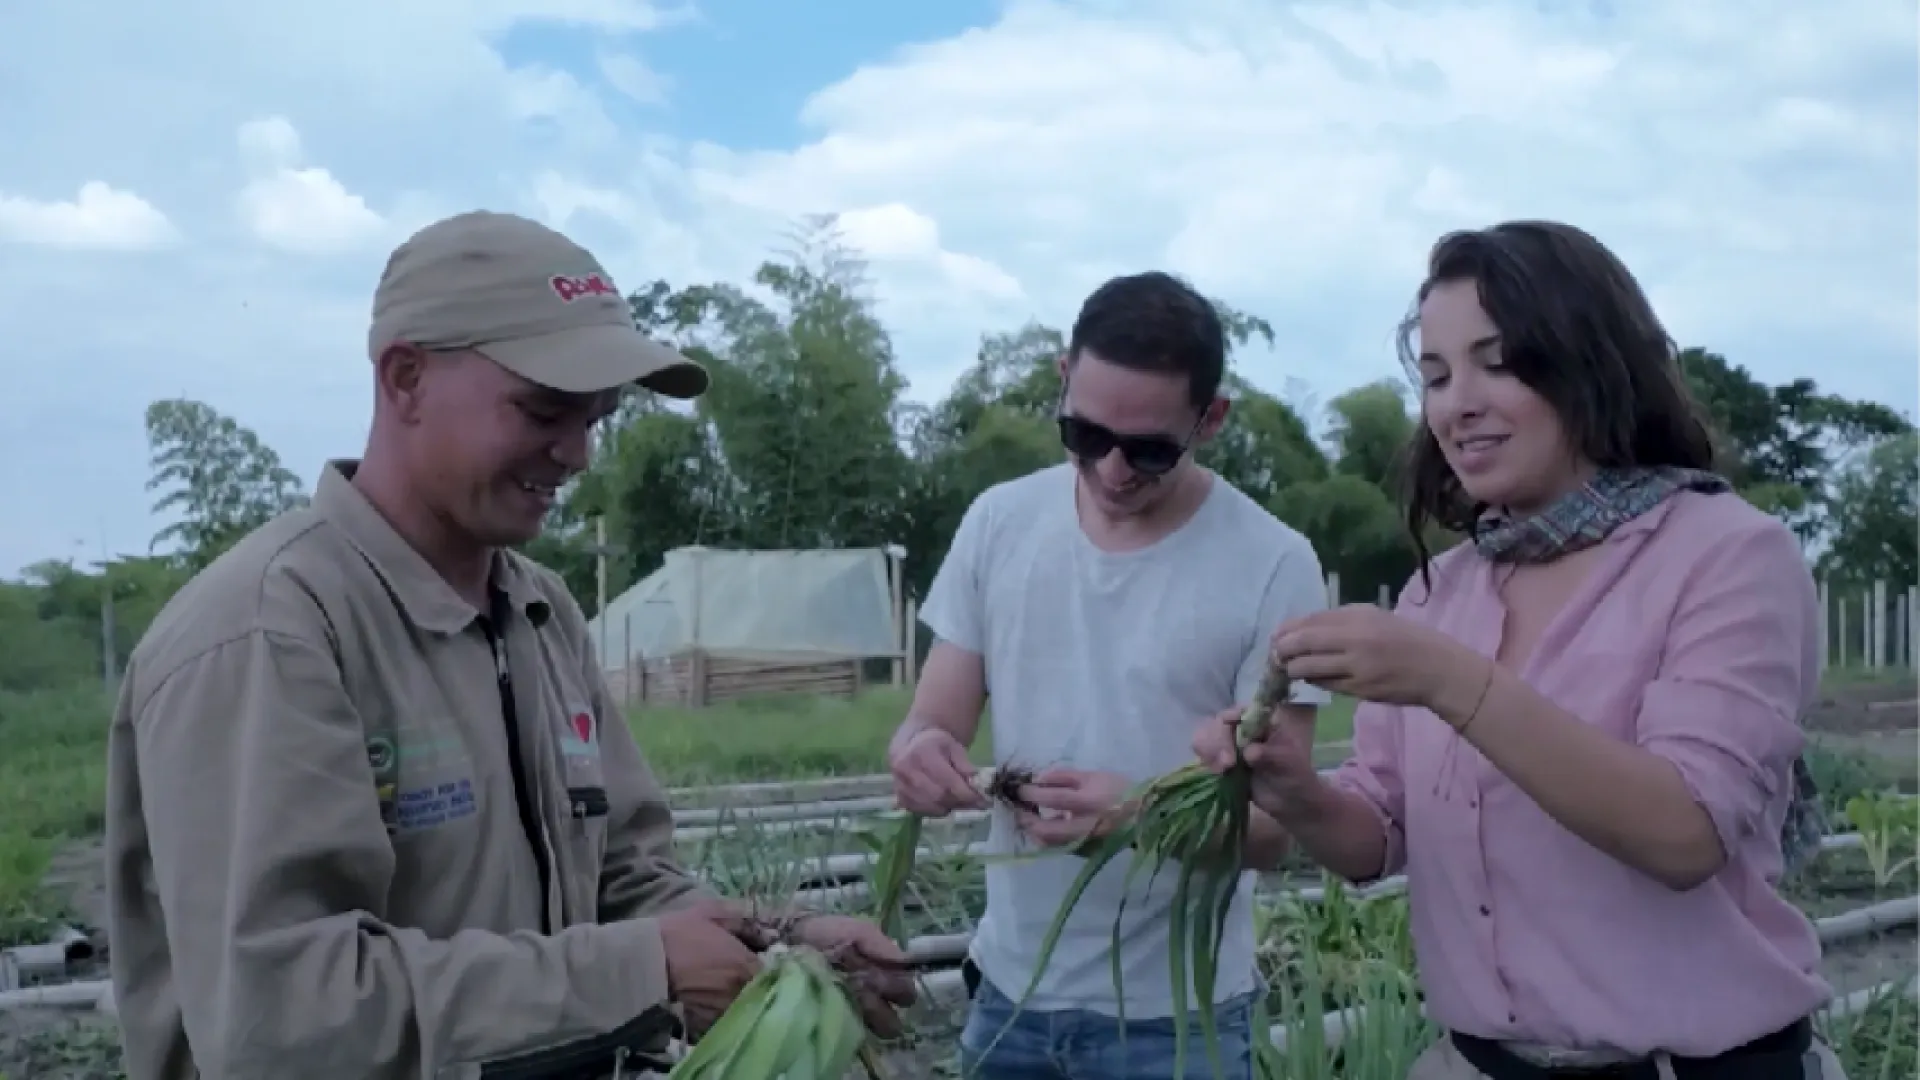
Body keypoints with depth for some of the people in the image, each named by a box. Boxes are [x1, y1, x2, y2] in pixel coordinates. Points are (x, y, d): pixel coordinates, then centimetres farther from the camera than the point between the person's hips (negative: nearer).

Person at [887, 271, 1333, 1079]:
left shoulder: (1273, 567, -14)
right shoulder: (997, 524, -3)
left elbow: (1269, 825, -13)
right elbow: (928, 724, 0)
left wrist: (1141, 816, -33)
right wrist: (921, 753, -24)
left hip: (1172, 1012, -3)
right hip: (1010, 988, 4)